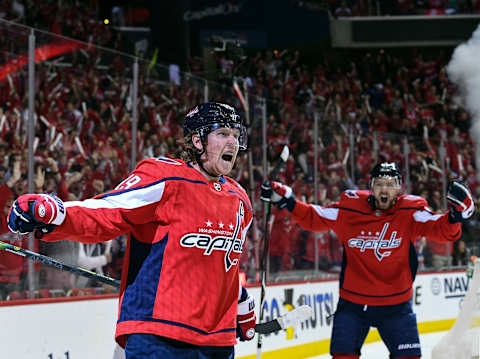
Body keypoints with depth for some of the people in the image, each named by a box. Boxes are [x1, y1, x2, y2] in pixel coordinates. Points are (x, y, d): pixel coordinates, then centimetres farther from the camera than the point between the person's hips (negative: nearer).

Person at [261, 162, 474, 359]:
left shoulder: (409, 212, -7)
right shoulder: (349, 209, -5)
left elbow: (442, 231, -17)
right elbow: (312, 218, 6)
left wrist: (457, 213, -37)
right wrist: (285, 200, -5)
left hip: (396, 306, 0)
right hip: (352, 303, 1)